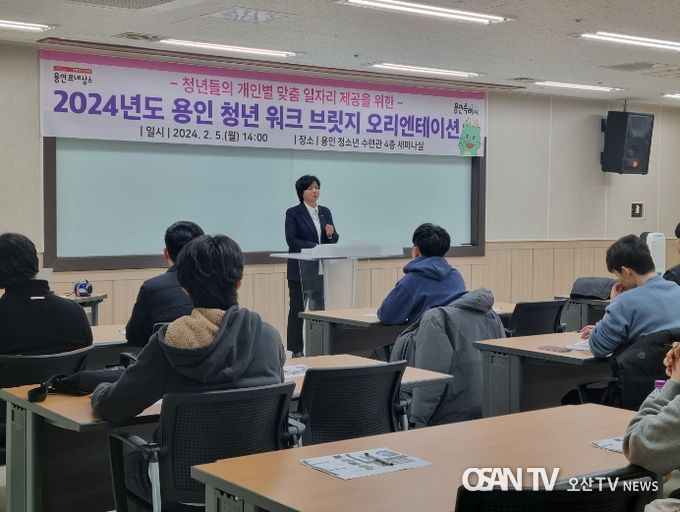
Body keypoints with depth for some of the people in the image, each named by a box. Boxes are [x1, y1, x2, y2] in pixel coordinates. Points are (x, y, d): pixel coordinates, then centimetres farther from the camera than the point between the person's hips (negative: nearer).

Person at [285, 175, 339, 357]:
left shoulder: (325, 212, 11)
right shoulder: (293, 213, -4)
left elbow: (334, 239, 12)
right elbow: (291, 240, -12)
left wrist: (330, 234, -11)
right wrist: (314, 247, -22)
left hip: (322, 269, 4)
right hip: (300, 269, -4)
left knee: (320, 307, 4)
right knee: (297, 308, 1)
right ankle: (296, 350, 6)